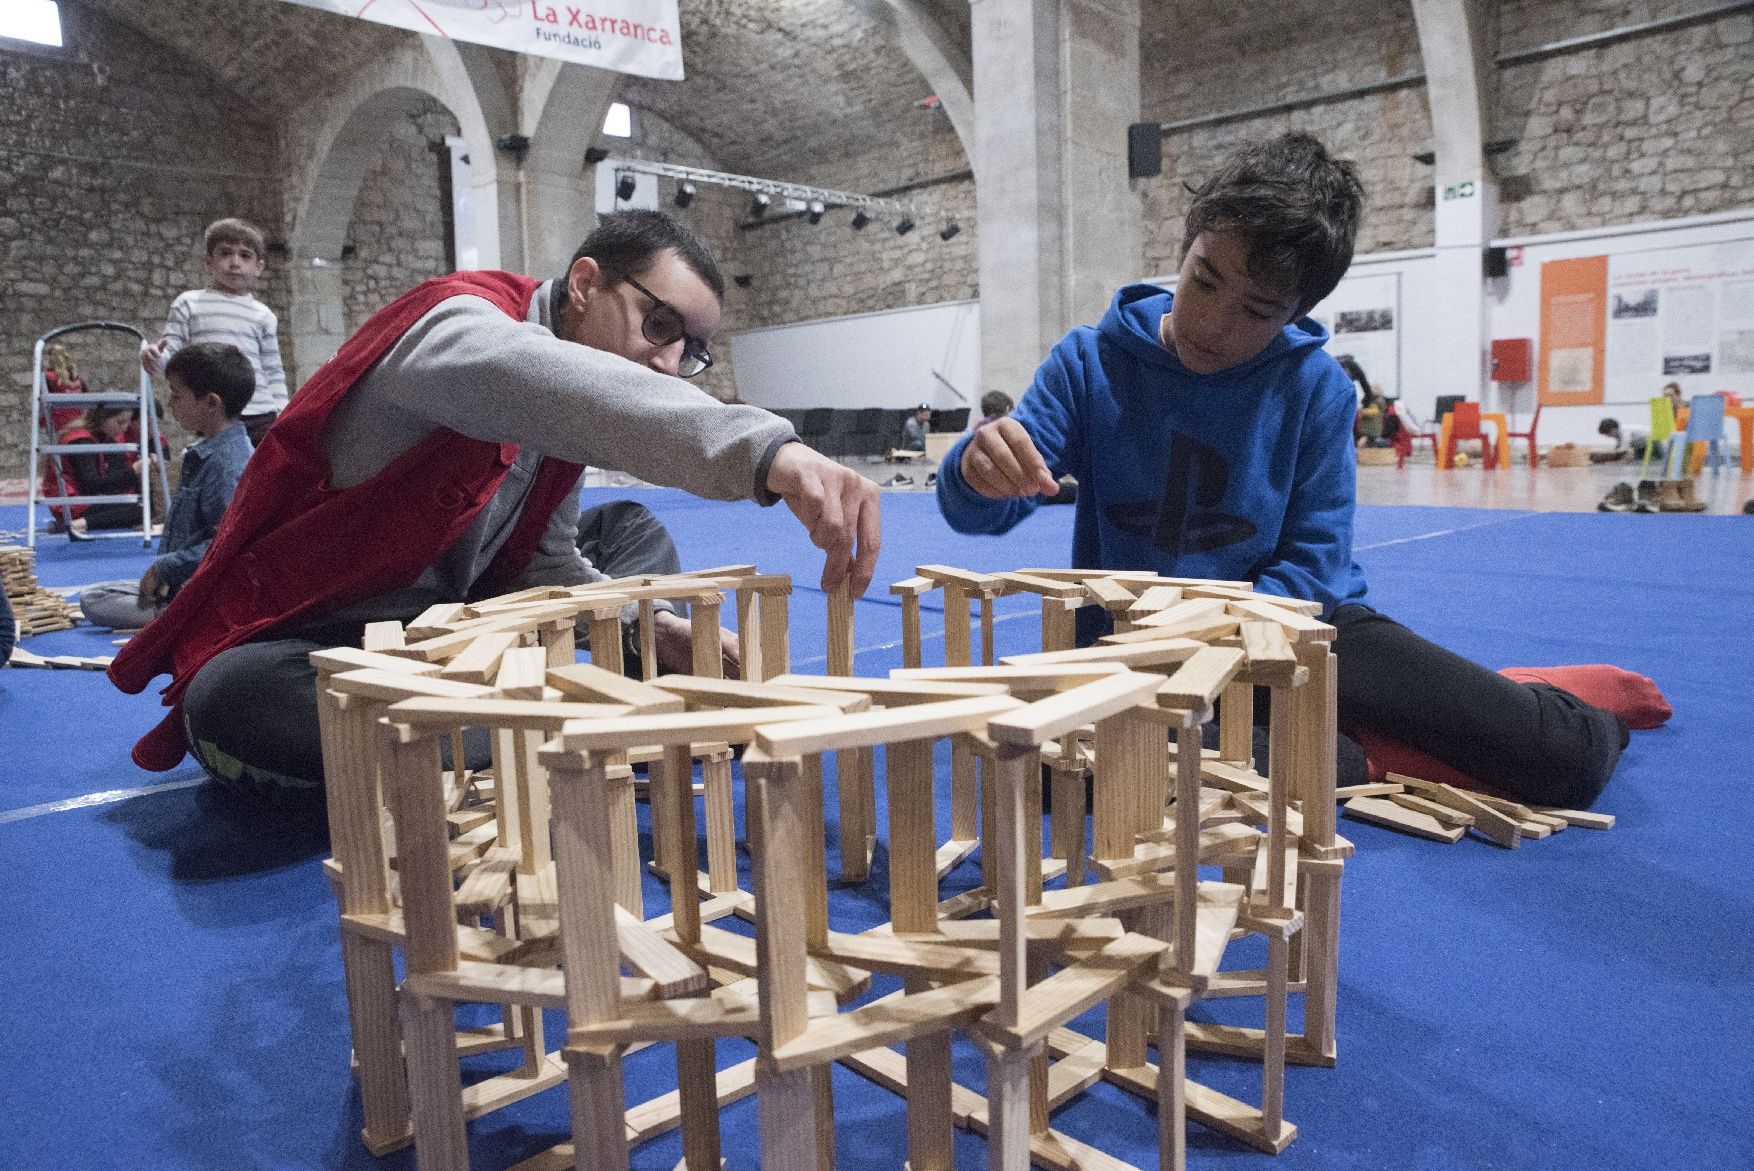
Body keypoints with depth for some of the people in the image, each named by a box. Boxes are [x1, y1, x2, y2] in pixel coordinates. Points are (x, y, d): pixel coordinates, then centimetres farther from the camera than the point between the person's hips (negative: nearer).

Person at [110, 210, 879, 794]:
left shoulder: (563, 422, 3)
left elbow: (545, 565, 5)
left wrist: (654, 634, -13)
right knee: (240, 704, -40)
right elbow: (548, 381, -47)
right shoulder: (459, 323, -23)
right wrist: (767, 451, -62)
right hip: (286, 648, -8)